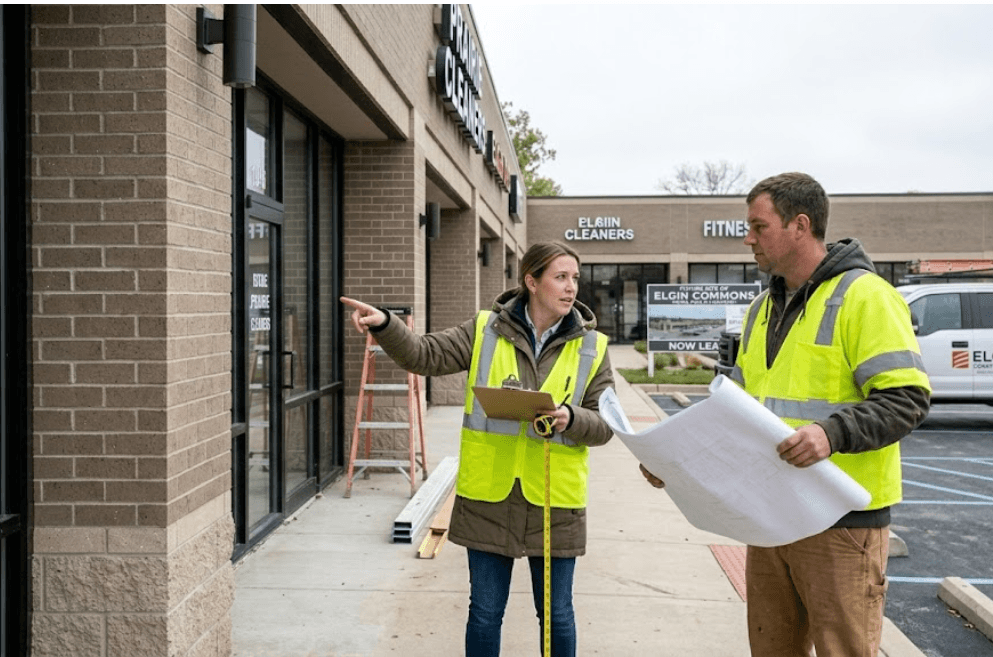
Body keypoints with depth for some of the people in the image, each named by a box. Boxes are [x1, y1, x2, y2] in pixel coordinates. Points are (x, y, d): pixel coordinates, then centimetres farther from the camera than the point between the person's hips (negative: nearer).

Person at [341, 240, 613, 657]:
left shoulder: (591, 347, 1)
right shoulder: (484, 331, 0)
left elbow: (605, 424, 1)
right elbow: (423, 355, -6)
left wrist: (571, 419, -20)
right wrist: (384, 325, -24)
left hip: (554, 500, 0)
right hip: (488, 497, 0)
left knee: (556, 614, 14)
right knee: (484, 613, 12)